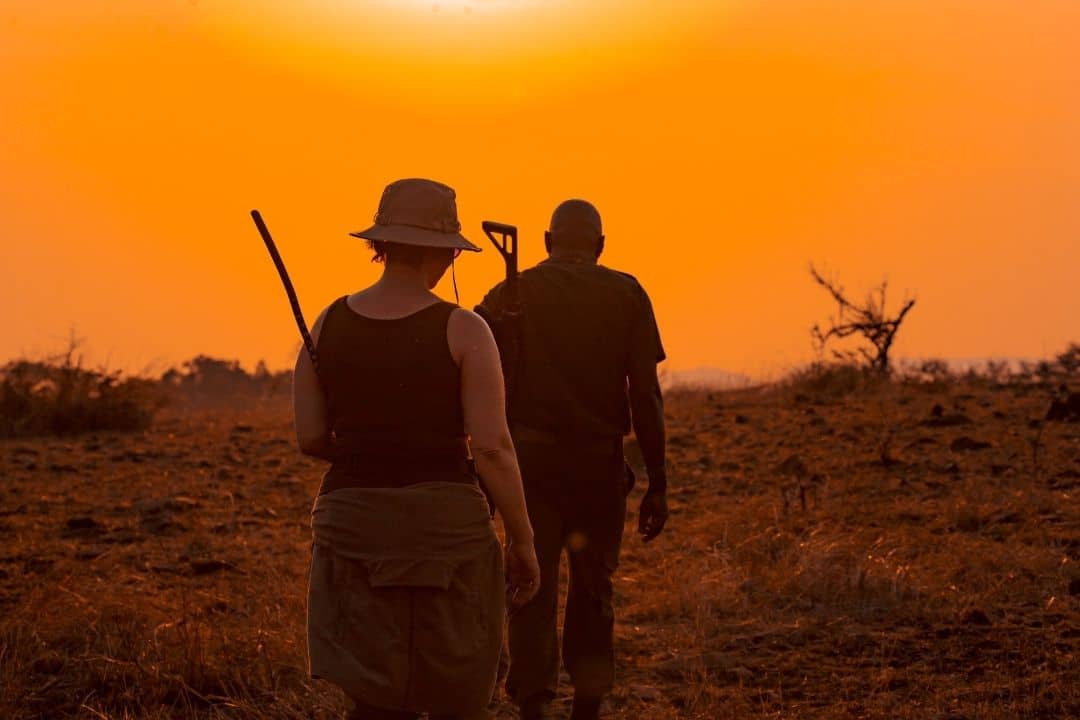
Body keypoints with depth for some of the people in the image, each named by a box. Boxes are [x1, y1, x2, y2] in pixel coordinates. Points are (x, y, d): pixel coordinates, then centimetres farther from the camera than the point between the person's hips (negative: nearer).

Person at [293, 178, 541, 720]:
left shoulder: (329, 323, 2)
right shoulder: (463, 330, -9)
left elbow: (309, 438, 4)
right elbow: (491, 446, -12)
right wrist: (522, 540, -1)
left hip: (353, 519, 3)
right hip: (447, 526, -3)